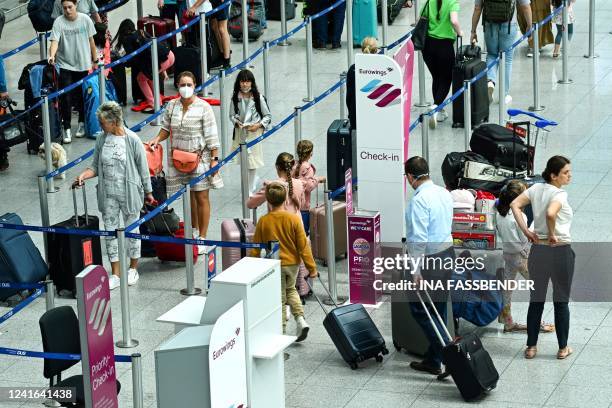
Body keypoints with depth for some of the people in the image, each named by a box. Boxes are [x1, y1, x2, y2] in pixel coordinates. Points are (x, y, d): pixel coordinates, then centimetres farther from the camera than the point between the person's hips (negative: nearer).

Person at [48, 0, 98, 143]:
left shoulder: (85, 20, -3)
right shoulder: (58, 22, -9)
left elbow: (91, 41, 5)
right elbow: (55, 41, -19)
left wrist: (95, 61, 8)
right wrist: (52, 56, -38)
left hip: (83, 65, 2)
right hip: (65, 65, -2)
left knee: (83, 96, 11)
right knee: (66, 98, -5)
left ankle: (82, 123, 30)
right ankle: (66, 128, 2)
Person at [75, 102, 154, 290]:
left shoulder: (132, 140, -12)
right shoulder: (102, 139, 0)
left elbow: (143, 168, -5)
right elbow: (96, 167, 7)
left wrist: (148, 192, 1)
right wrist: (83, 175, -13)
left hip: (129, 193, -4)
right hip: (108, 195, 4)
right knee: (110, 232, 5)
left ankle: (133, 269, 27)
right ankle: (115, 274, 13)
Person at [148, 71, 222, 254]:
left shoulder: (203, 107, -10)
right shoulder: (171, 106, 2)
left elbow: (211, 136, -10)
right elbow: (166, 128, 14)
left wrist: (214, 159, -12)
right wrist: (158, 138, -6)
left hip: (200, 156, -4)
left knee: (201, 197, -1)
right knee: (190, 196, 14)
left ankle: (202, 238, 7)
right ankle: (194, 230, 32)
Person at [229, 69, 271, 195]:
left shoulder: (258, 97, -11)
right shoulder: (236, 97, -3)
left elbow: (268, 116, -4)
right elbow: (232, 115, 6)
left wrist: (258, 125, -17)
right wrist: (237, 122, -13)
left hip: (254, 132, -3)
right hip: (240, 132, 3)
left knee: (252, 160, 0)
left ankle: (250, 190, 10)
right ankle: (254, 179, 39)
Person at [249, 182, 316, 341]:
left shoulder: (263, 221, -13)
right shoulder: (293, 219, -12)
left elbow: (255, 247, -5)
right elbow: (303, 245, -9)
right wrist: (312, 267, -2)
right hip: (293, 263, 2)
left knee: (280, 297, 11)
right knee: (290, 289, 26)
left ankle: (281, 332, 14)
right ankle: (300, 319, 9)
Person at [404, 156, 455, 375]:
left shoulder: (419, 200, -19)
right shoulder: (444, 193, 8)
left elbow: (419, 239, -22)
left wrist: (416, 270, -19)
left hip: (430, 258, -9)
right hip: (447, 252, 9)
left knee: (420, 309, 0)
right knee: (438, 310, 14)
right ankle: (433, 361, 21)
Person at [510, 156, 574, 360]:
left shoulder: (537, 188, 3)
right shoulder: (560, 194, -15)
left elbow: (515, 204, 0)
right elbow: (550, 213, -33)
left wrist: (526, 231, 0)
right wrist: (552, 234, -17)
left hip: (537, 250, 5)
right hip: (561, 251, -5)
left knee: (536, 300, 12)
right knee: (561, 302, 8)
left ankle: (531, 347, 15)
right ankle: (563, 348, 15)